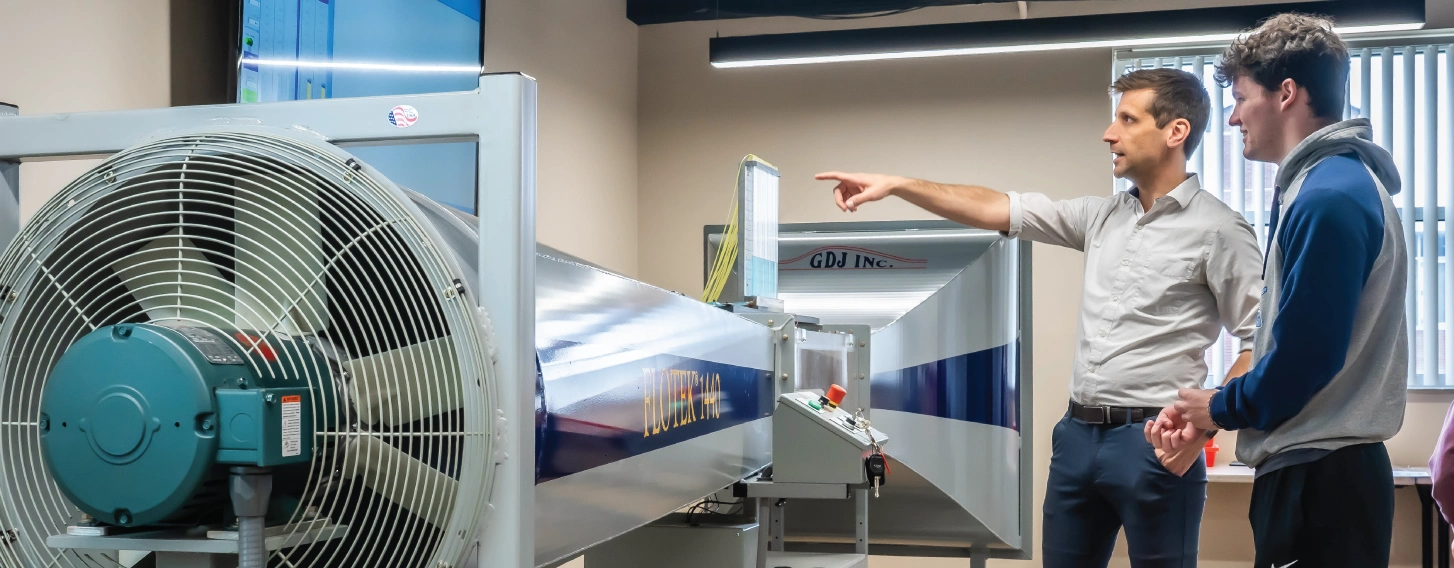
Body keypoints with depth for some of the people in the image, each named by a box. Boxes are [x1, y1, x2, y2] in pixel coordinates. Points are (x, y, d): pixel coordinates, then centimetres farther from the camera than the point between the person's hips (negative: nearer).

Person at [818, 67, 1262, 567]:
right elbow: (998, 209, 9)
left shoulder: (1218, 230, -6)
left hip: (1153, 442, -6)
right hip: (1078, 432, 6)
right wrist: (897, 185, 2)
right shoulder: (1103, 216, 12)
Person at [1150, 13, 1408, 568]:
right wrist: (1214, 411, 8)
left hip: (1317, 476, -10)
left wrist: (1221, 407, -5)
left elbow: (1304, 356, -22)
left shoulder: (1328, 200, -19)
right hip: (1321, 465, 10)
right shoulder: (1336, 182, 14)